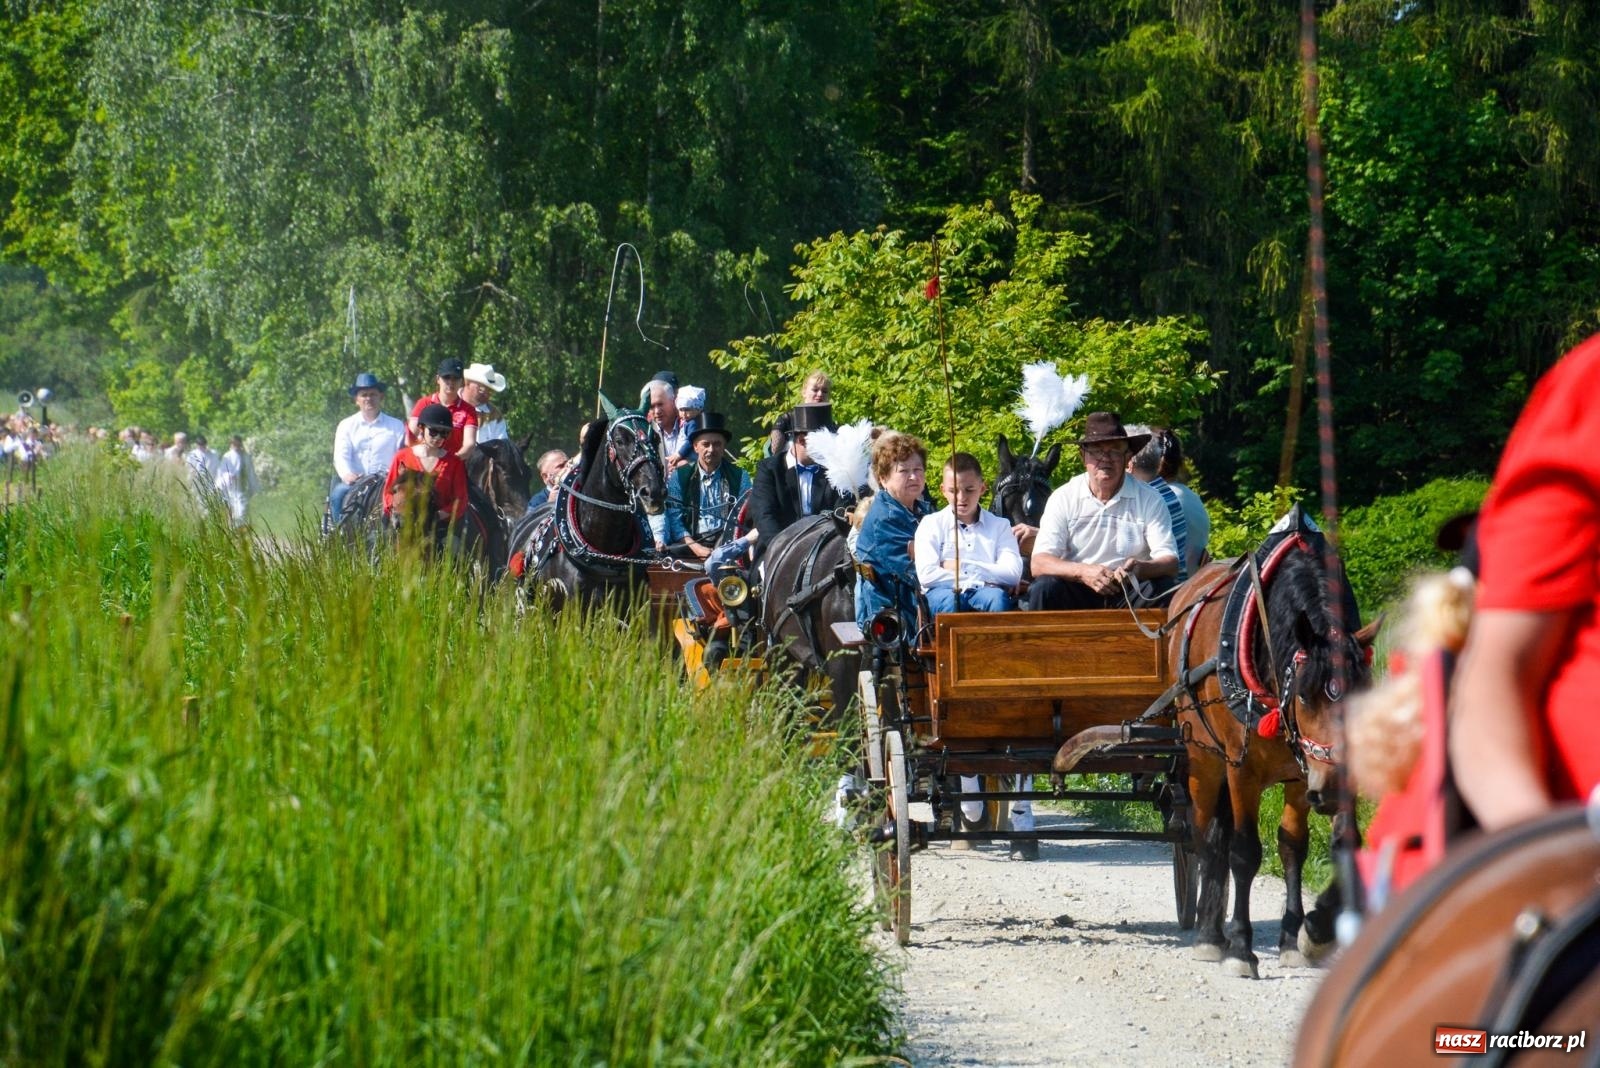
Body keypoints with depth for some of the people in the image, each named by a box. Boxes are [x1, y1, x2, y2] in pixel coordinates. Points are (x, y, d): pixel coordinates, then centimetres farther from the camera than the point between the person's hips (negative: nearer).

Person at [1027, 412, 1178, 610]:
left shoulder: (1150, 500, 0)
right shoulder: (1064, 498, -1)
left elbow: (1170, 563, -7)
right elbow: (1039, 564, -9)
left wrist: (1141, 569, -31)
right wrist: (1082, 572, -29)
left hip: (1129, 596, 0)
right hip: (1075, 595, 0)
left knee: (1163, 589, -29)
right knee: (1044, 588, -29)